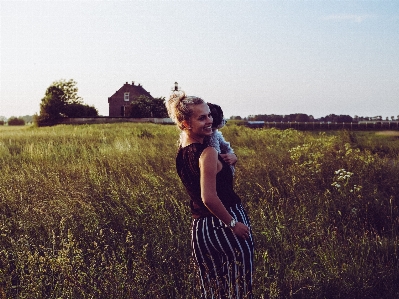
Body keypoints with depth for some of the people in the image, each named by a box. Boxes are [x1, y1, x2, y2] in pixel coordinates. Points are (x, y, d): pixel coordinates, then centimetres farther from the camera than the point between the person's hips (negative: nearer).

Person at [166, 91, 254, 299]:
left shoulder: (181, 152, 6)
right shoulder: (207, 153, -18)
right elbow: (209, 198, -25)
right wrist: (233, 223, -16)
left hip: (199, 227, 8)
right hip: (225, 225, -8)